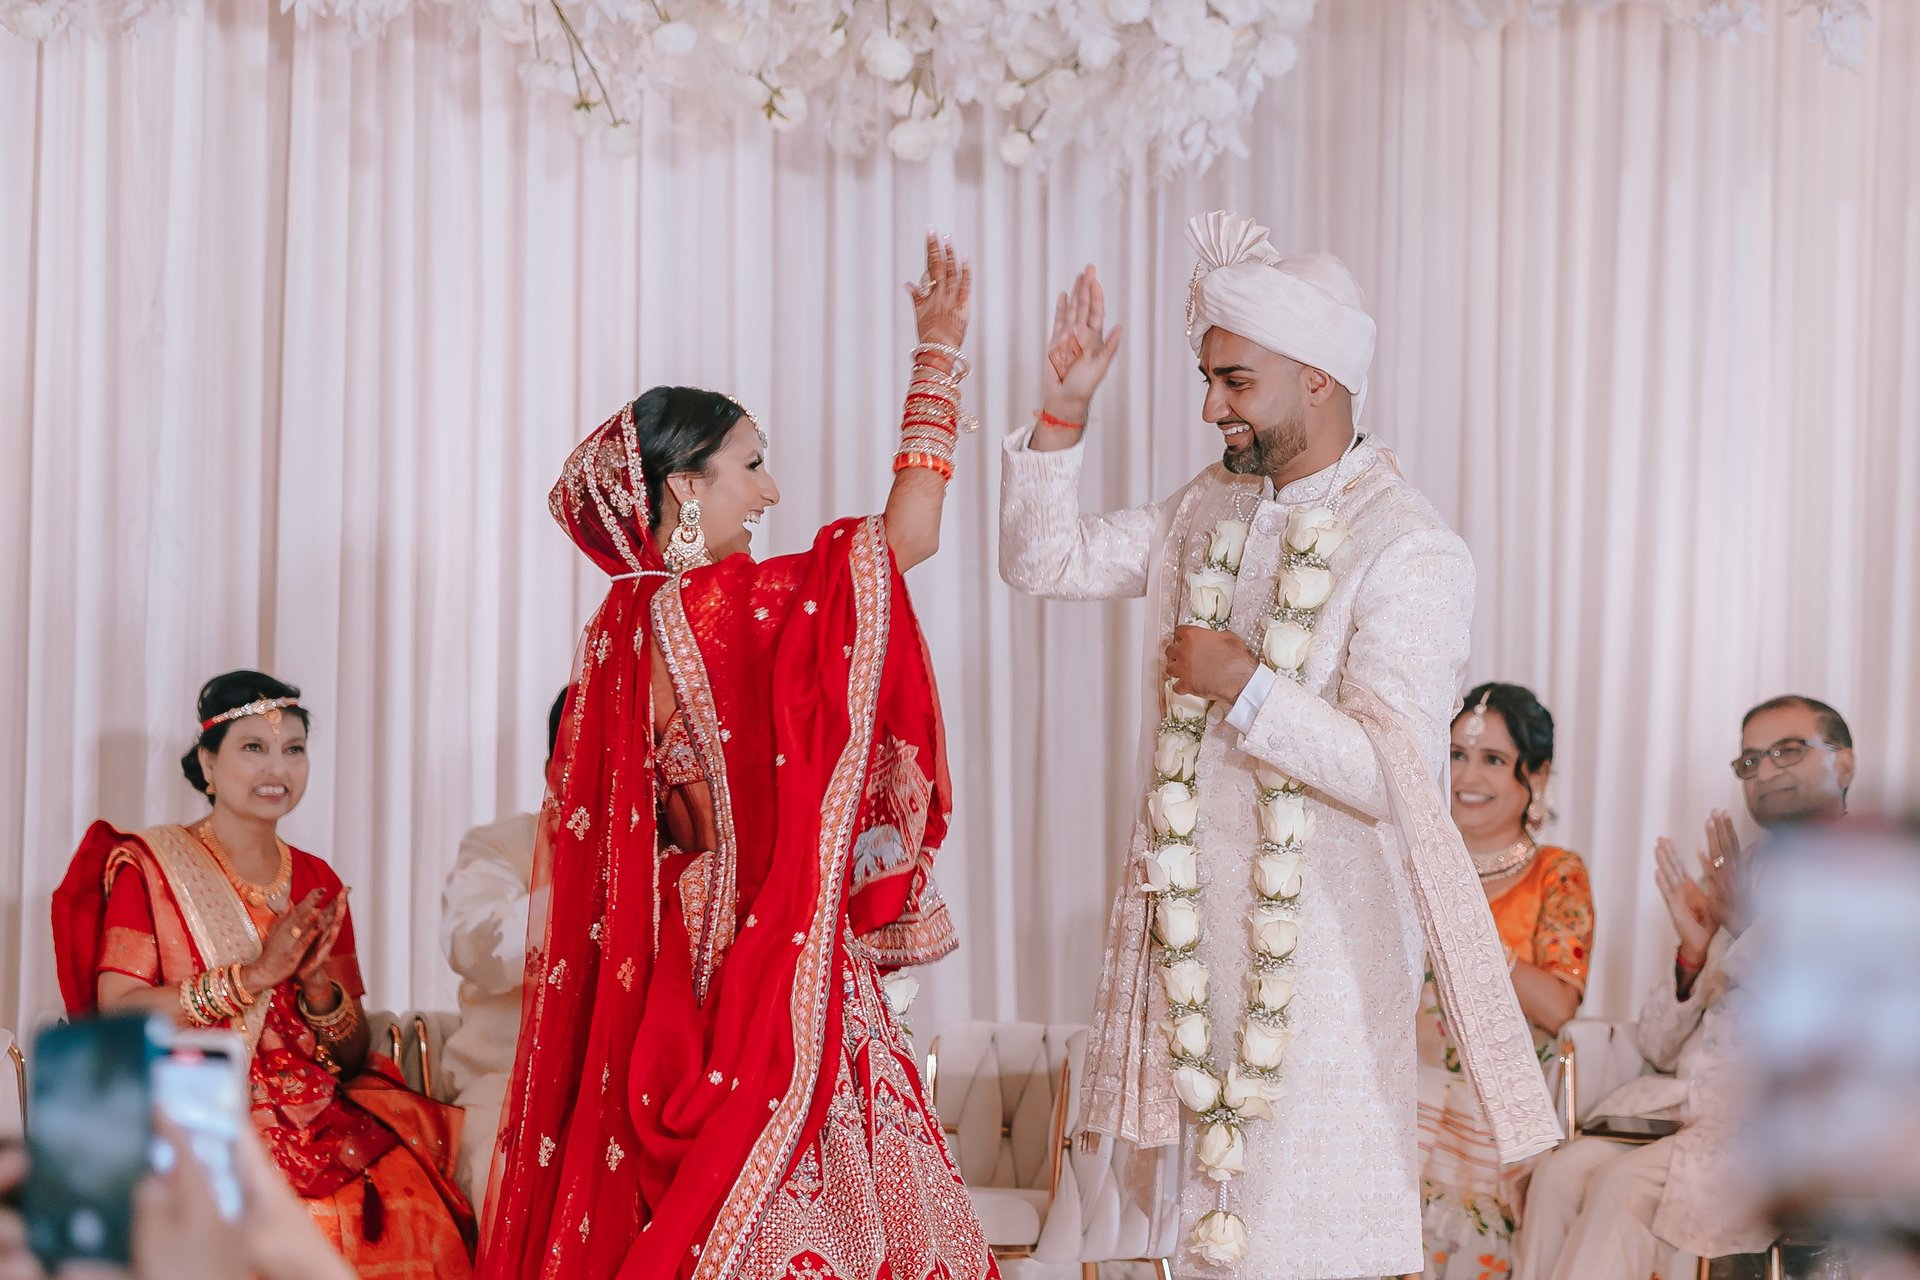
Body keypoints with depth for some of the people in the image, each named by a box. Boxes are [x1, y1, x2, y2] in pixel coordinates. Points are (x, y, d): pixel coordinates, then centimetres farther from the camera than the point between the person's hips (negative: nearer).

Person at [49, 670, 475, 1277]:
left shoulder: (318, 883, 17)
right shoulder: (148, 866, 3)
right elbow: (118, 1012, -10)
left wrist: (321, 988, -6)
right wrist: (255, 976, -16)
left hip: (320, 1115, 4)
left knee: (416, 1207, -27)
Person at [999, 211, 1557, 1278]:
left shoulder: (1410, 550, -14)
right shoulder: (1211, 510, 10)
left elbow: (1392, 776, -21)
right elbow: (1045, 559, 13)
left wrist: (1246, 689, -23)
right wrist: (1065, 410, 2)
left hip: (1327, 937, -7)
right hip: (1209, 921, 7)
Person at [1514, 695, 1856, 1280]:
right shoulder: (1737, 876, 23)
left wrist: (1753, 925, -9)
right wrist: (1694, 951, 1)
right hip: (1684, 1095, 6)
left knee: (1628, 1186, -30)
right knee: (1561, 1174, -24)